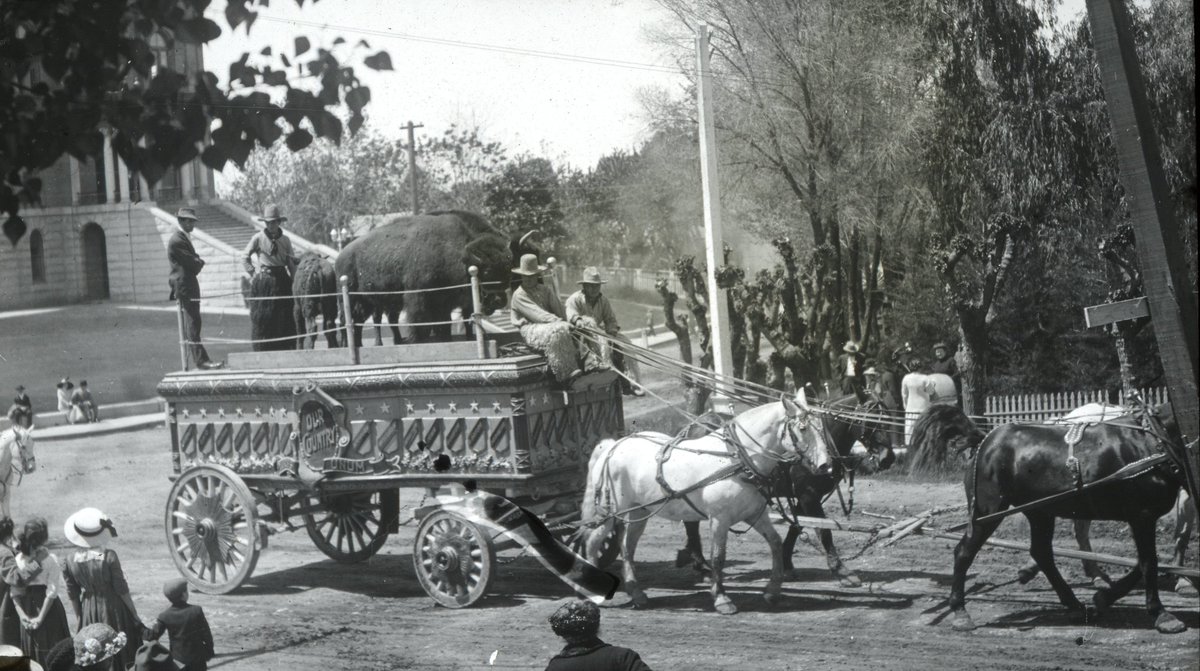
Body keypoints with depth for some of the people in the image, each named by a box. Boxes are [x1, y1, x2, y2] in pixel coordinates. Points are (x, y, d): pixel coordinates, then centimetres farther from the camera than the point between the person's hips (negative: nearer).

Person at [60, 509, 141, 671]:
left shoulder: (71, 560, -8)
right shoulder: (109, 557, -19)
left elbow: (72, 593, 2)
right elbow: (121, 589, -12)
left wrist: (78, 616, 16)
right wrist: (134, 613, 1)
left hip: (89, 611, 3)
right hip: (112, 608, -3)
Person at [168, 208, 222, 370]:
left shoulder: (183, 238, 17)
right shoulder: (177, 240, -17)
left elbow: (194, 261, 18)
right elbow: (193, 263, -19)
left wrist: (197, 263, -3)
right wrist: (200, 263, 1)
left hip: (187, 285, 11)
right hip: (185, 284, -11)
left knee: (190, 323, 13)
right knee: (192, 322, -11)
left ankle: (196, 357, 19)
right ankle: (200, 359, -13)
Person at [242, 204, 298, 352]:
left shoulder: (285, 240, 5)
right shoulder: (258, 238, -1)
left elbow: (291, 262, 9)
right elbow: (245, 257, 6)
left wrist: (294, 281, 1)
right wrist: (253, 274, 0)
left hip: (282, 280, 2)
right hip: (263, 281, -2)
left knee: (285, 318, 2)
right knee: (263, 319, -1)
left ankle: (287, 349, 7)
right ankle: (262, 351, 3)